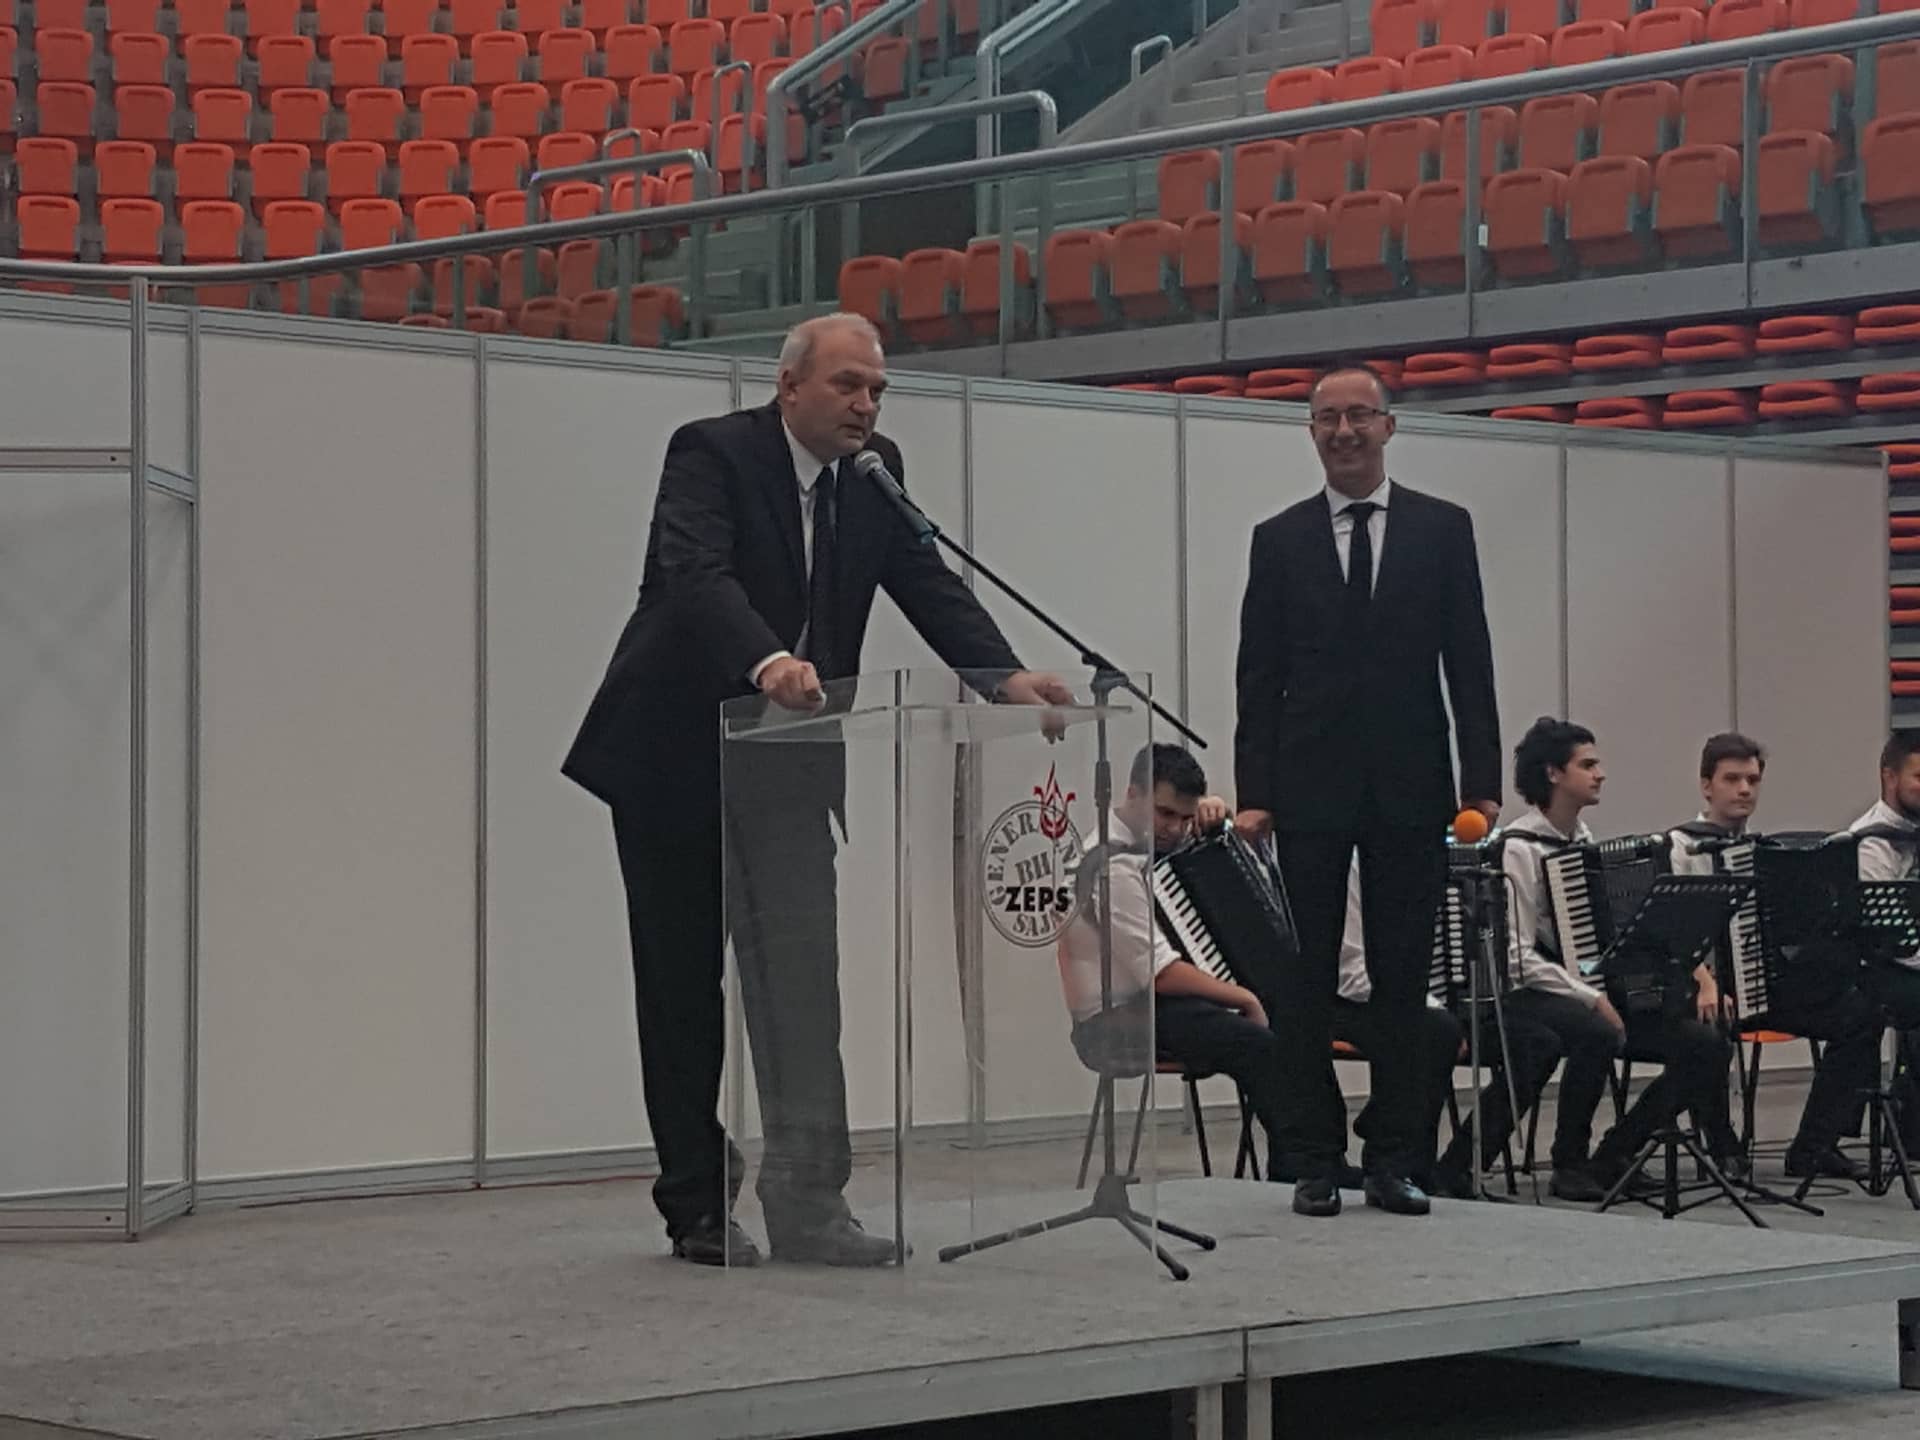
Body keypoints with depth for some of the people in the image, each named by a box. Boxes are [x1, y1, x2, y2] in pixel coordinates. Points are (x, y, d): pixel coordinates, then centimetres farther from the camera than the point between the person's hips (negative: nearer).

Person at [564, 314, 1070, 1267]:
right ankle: (698, 1204, 13)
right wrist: (767, 663, -50)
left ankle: (806, 1201, -3)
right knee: (682, 982, 4)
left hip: (786, 760, 5)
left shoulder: (874, 472, 4)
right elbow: (696, 574, -31)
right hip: (673, 757, -5)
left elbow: (927, 585, -3)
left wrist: (1005, 676, -20)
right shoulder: (711, 453, -15)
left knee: (802, 982, -4)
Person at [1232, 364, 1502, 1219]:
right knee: (1304, 980, 1)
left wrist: (1482, 784, -3)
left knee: (1404, 979, 3)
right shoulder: (1279, 540, 7)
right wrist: (1252, 793, -4)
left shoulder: (1442, 529, 6)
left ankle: (1393, 1162, 9)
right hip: (1311, 789, 0)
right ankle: (1315, 1164, 7)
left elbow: (1469, 663, 4)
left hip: (1410, 787, 0)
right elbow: (1259, 678, 5)